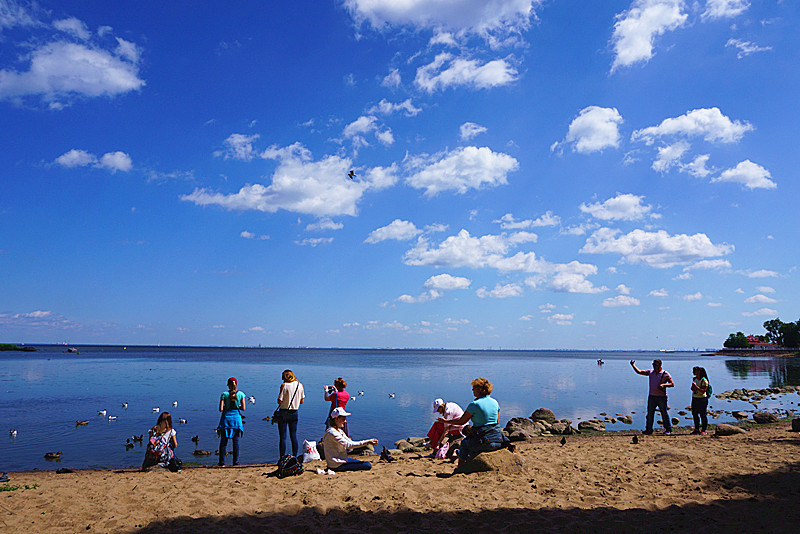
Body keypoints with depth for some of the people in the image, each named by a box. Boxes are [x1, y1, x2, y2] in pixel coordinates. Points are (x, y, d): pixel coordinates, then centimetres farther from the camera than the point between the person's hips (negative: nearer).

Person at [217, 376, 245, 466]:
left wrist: (226, 407, 10)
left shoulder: (224, 394, -6)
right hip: (236, 418, 1)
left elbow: (221, 409, -11)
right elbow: (243, 408, -4)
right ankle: (236, 461, 6)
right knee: (236, 441, 7)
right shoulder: (241, 394, -3)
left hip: (226, 418, -1)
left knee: (223, 441, 8)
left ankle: (222, 461, 8)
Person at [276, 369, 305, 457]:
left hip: (284, 413, -4)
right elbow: (301, 401, 8)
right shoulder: (300, 385, 2)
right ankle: (294, 457, 15)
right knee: (294, 436, 12)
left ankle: (282, 458, 2)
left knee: (283, 437, 1)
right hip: (294, 413, 4)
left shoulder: (284, 385, -12)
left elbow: (279, 401, -14)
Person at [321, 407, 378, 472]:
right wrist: (367, 442, -22)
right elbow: (348, 445, -22)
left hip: (342, 459, 10)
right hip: (336, 465, -10)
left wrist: (368, 441, -5)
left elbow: (349, 442, 6)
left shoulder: (339, 430, 10)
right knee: (368, 466, -11)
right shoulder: (332, 433, -22)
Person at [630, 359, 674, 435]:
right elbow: (639, 372, 6)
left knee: (664, 413, 2)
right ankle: (648, 430, 9)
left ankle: (668, 429, 14)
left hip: (662, 397, -4)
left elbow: (672, 384, -8)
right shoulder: (650, 372, 7)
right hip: (652, 396, 4)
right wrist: (633, 365, -5)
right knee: (650, 413, 4)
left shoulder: (665, 374, -5)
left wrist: (663, 385, -23)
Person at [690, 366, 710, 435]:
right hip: (694, 398, 7)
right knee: (694, 414, 10)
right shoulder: (694, 379, 11)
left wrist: (696, 387, -23)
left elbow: (703, 391, -16)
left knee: (703, 415, 0)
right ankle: (697, 429, 21)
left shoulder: (704, 380, -11)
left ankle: (703, 430, 8)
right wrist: (693, 388, -1)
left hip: (702, 399, -7)